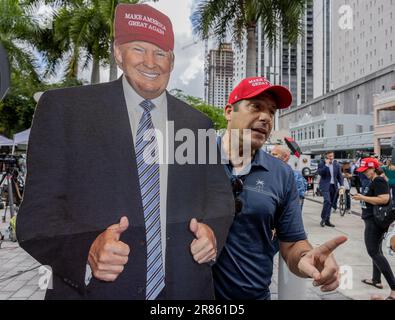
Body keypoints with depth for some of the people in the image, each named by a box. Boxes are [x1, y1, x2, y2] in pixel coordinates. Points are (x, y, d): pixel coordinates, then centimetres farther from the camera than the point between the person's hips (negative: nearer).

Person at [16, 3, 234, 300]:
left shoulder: (198, 124, 4)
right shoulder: (64, 108, -6)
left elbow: (219, 193, 10)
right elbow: (38, 210, -8)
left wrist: (212, 230, -12)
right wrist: (86, 250, -27)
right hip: (91, 289, -3)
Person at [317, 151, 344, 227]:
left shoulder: (336, 164, 10)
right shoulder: (322, 163, -1)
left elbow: (339, 175, 13)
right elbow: (320, 173, -16)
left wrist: (341, 185, 2)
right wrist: (326, 165, -18)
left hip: (333, 186, 5)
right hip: (325, 186, -5)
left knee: (331, 203, 7)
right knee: (327, 201, -20)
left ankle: (327, 220, 17)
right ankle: (323, 218, -5)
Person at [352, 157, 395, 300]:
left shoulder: (379, 181, -17)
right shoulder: (373, 181, 13)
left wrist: (363, 197, -22)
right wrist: (362, 198, 9)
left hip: (374, 221, -11)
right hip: (373, 220, 11)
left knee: (374, 252, -10)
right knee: (376, 250, 18)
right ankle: (376, 280, 31)